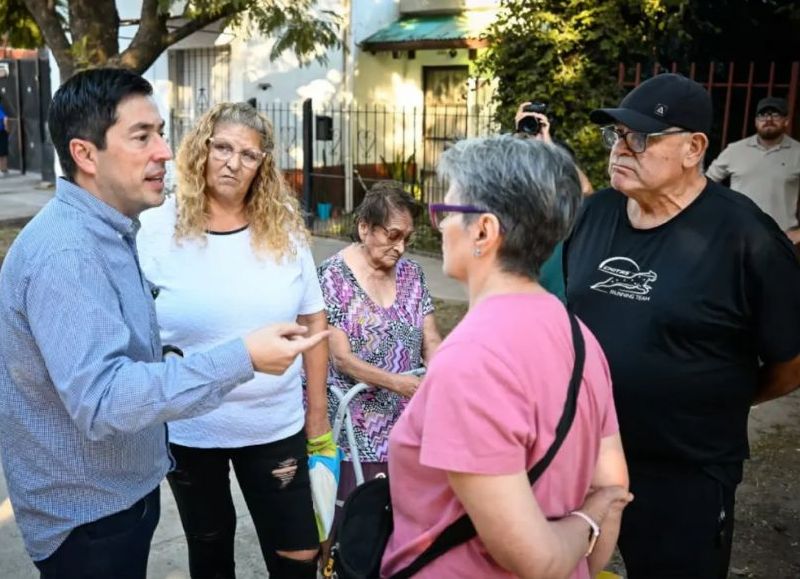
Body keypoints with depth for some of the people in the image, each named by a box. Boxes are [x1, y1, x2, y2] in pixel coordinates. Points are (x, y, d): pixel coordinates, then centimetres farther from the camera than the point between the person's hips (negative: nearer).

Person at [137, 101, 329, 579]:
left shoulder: (285, 230, -3)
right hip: (187, 428, -1)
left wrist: (318, 410, 6)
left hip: (276, 426, 1)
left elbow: (313, 320, 4)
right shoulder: (156, 230, -9)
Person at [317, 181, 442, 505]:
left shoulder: (411, 273, 6)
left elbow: (430, 342, 5)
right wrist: (400, 384, -25)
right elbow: (342, 358, -14)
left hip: (405, 426, 4)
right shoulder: (333, 276, -9)